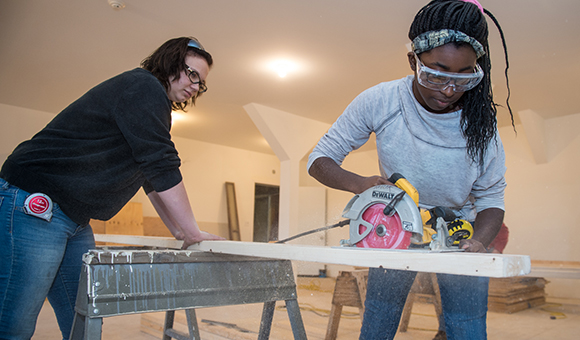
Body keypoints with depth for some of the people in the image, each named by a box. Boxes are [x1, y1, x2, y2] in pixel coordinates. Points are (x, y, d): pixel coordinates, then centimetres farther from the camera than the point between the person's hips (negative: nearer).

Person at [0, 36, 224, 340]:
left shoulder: (152, 106, 20)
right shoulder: (144, 86, -12)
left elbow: (153, 181, 21)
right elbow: (162, 168, -19)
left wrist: (180, 232, 15)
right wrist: (192, 233, -12)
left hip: (75, 220, 10)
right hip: (34, 204, -10)